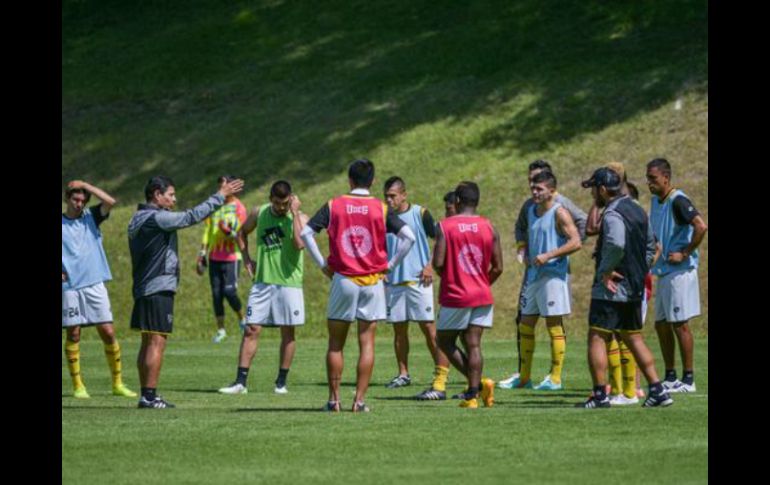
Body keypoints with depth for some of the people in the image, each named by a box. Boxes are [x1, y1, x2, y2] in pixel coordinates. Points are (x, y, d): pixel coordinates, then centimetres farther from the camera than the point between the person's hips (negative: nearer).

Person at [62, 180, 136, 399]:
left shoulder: (91, 217, 8)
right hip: (70, 287, -1)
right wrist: (59, 272, -8)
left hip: (95, 284, 1)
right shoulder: (60, 223, 4)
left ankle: (118, 383, 4)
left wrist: (85, 185, -5)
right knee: (73, 334, 0)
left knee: (108, 332, -3)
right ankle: (77, 386, 6)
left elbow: (110, 201, -9)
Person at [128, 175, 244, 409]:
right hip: (159, 288, -10)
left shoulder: (138, 219, 15)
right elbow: (192, 216, -15)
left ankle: (146, 395, 13)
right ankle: (149, 396, -11)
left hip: (143, 289, 10)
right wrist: (220, 196, -10)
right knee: (157, 342, -9)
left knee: (148, 343, 11)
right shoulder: (156, 218, -14)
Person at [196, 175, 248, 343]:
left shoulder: (238, 208, -3)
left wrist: (230, 232, -28)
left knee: (229, 292, -13)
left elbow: (241, 234, -7)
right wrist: (201, 256, 12)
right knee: (216, 293, 3)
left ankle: (242, 319, 12)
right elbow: (207, 233, 16)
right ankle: (221, 329, 12)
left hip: (231, 256, -5)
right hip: (214, 257, 5)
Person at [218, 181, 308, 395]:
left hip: (289, 282, -2)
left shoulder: (299, 218, -6)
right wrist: (246, 258, 10)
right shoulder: (259, 213, 4)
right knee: (251, 330, -2)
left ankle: (281, 382, 14)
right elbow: (242, 233, 22)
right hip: (262, 281, 2)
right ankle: (240, 381, -2)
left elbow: (300, 244, -25)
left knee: (288, 332, 4)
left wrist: (295, 213, -21)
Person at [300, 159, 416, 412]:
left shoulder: (333, 206, 1)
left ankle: (334, 399, 7)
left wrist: (322, 264, 2)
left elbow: (306, 232, -4)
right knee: (367, 342, 4)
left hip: (342, 279, 0)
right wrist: (390, 265, 1)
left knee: (336, 343, 9)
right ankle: (359, 400, -1)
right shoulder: (381, 209, 0)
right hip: (373, 281, 0)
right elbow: (408, 236, -7)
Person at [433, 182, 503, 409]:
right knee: (473, 345, 5)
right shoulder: (489, 228, 2)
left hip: (455, 296, -4)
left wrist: (447, 276, 8)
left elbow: (438, 263, -14)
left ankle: (478, 383, -2)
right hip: (482, 296, 4)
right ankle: (472, 394, -2)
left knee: (445, 342, 10)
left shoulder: (445, 226, -8)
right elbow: (497, 267, 1)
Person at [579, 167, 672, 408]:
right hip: (635, 288, 9)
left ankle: (600, 395, -6)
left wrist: (605, 271, -21)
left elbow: (615, 245, -34)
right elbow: (650, 246, 23)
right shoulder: (637, 210, 14)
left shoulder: (612, 214, -16)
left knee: (597, 338, -3)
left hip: (610, 288, -9)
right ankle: (658, 390, 10)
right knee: (633, 338, 14)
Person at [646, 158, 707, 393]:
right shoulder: (655, 201, 13)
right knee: (661, 324, 10)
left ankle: (688, 379, 0)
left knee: (680, 324, -6)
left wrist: (685, 254, -20)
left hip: (680, 271, -9)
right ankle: (670, 378, 18)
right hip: (663, 272, 9)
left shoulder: (678, 201, -15)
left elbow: (701, 227, -26)